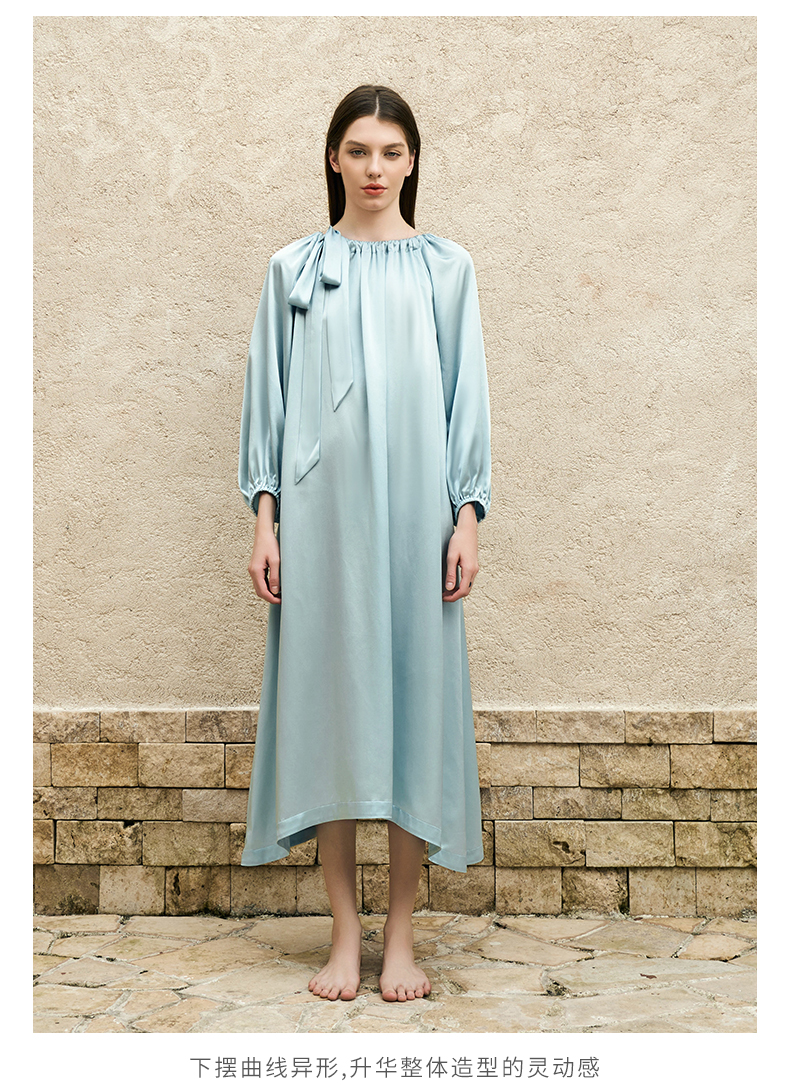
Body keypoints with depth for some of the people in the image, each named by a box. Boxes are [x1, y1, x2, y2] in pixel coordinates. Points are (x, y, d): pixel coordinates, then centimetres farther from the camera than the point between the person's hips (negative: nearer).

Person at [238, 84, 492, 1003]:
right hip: (322, 512, 0)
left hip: (414, 512, 0)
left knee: (414, 696, 0)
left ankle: (400, 932, 12)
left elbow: (466, 398, 6)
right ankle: (345, 931, 12)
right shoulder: (294, 270, 10)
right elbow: (268, 397, 7)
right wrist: (264, 518, -1)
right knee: (327, 698, 1)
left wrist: (467, 517, -3)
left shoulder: (447, 269, 9)